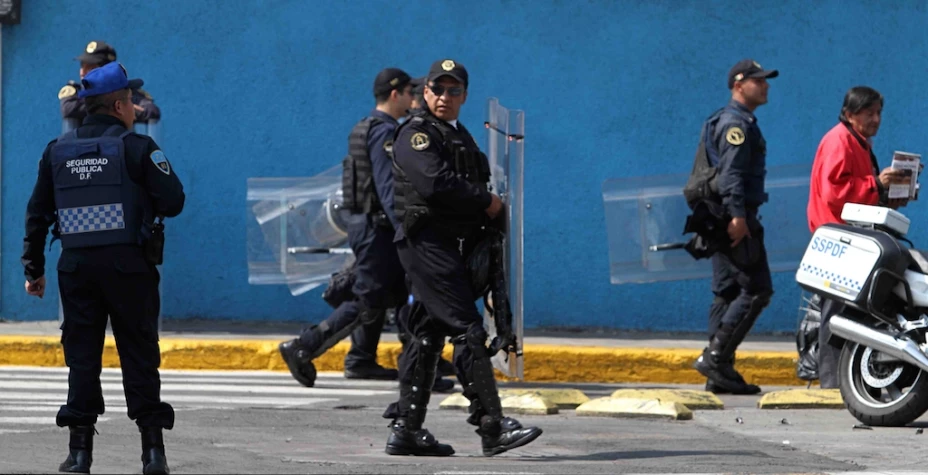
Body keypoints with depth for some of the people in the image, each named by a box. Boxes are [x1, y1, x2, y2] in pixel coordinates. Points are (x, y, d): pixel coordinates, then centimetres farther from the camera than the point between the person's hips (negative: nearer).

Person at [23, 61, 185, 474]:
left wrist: (34, 269, 19)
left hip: (76, 269, 3)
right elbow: (173, 202, -8)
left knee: (82, 357, 7)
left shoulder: (57, 151, 8)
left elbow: (38, 213, 11)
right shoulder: (137, 147, -5)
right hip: (129, 265, -3)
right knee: (140, 355, 3)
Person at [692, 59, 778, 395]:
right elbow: (731, 173, -22)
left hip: (724, 220, 11)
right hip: (735, 220, -11)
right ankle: (716, 356, -14)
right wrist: (737, 215, -29)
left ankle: (719, 372, 8)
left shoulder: (741, 122, 22)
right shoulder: (736, 124, -11)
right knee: (756, 289, -11)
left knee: (727, 292, 8)